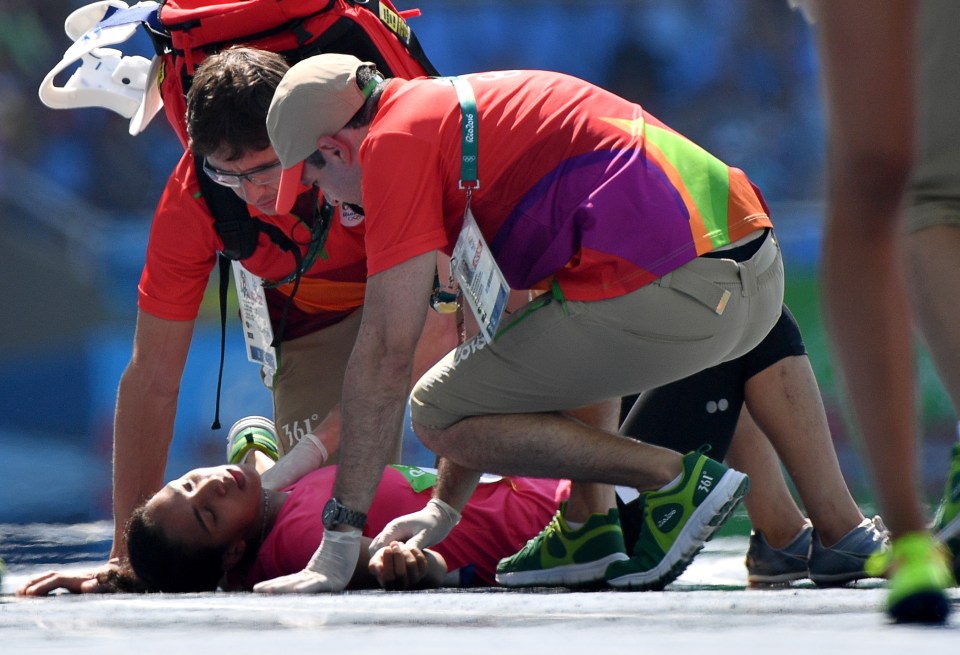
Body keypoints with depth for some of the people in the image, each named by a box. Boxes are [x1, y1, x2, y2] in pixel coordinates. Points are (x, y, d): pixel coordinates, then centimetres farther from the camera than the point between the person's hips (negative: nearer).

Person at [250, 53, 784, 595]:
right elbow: (497, 332, 35)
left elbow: (386, 355, -4)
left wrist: (340, 540, 0)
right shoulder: (465, 108, 29)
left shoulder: (395, 141, 0)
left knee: (437, 415, 5)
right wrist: (445, 508, 40)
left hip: (664, 295, -9)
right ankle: (590, 529, 24)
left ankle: (677, 481, -1)